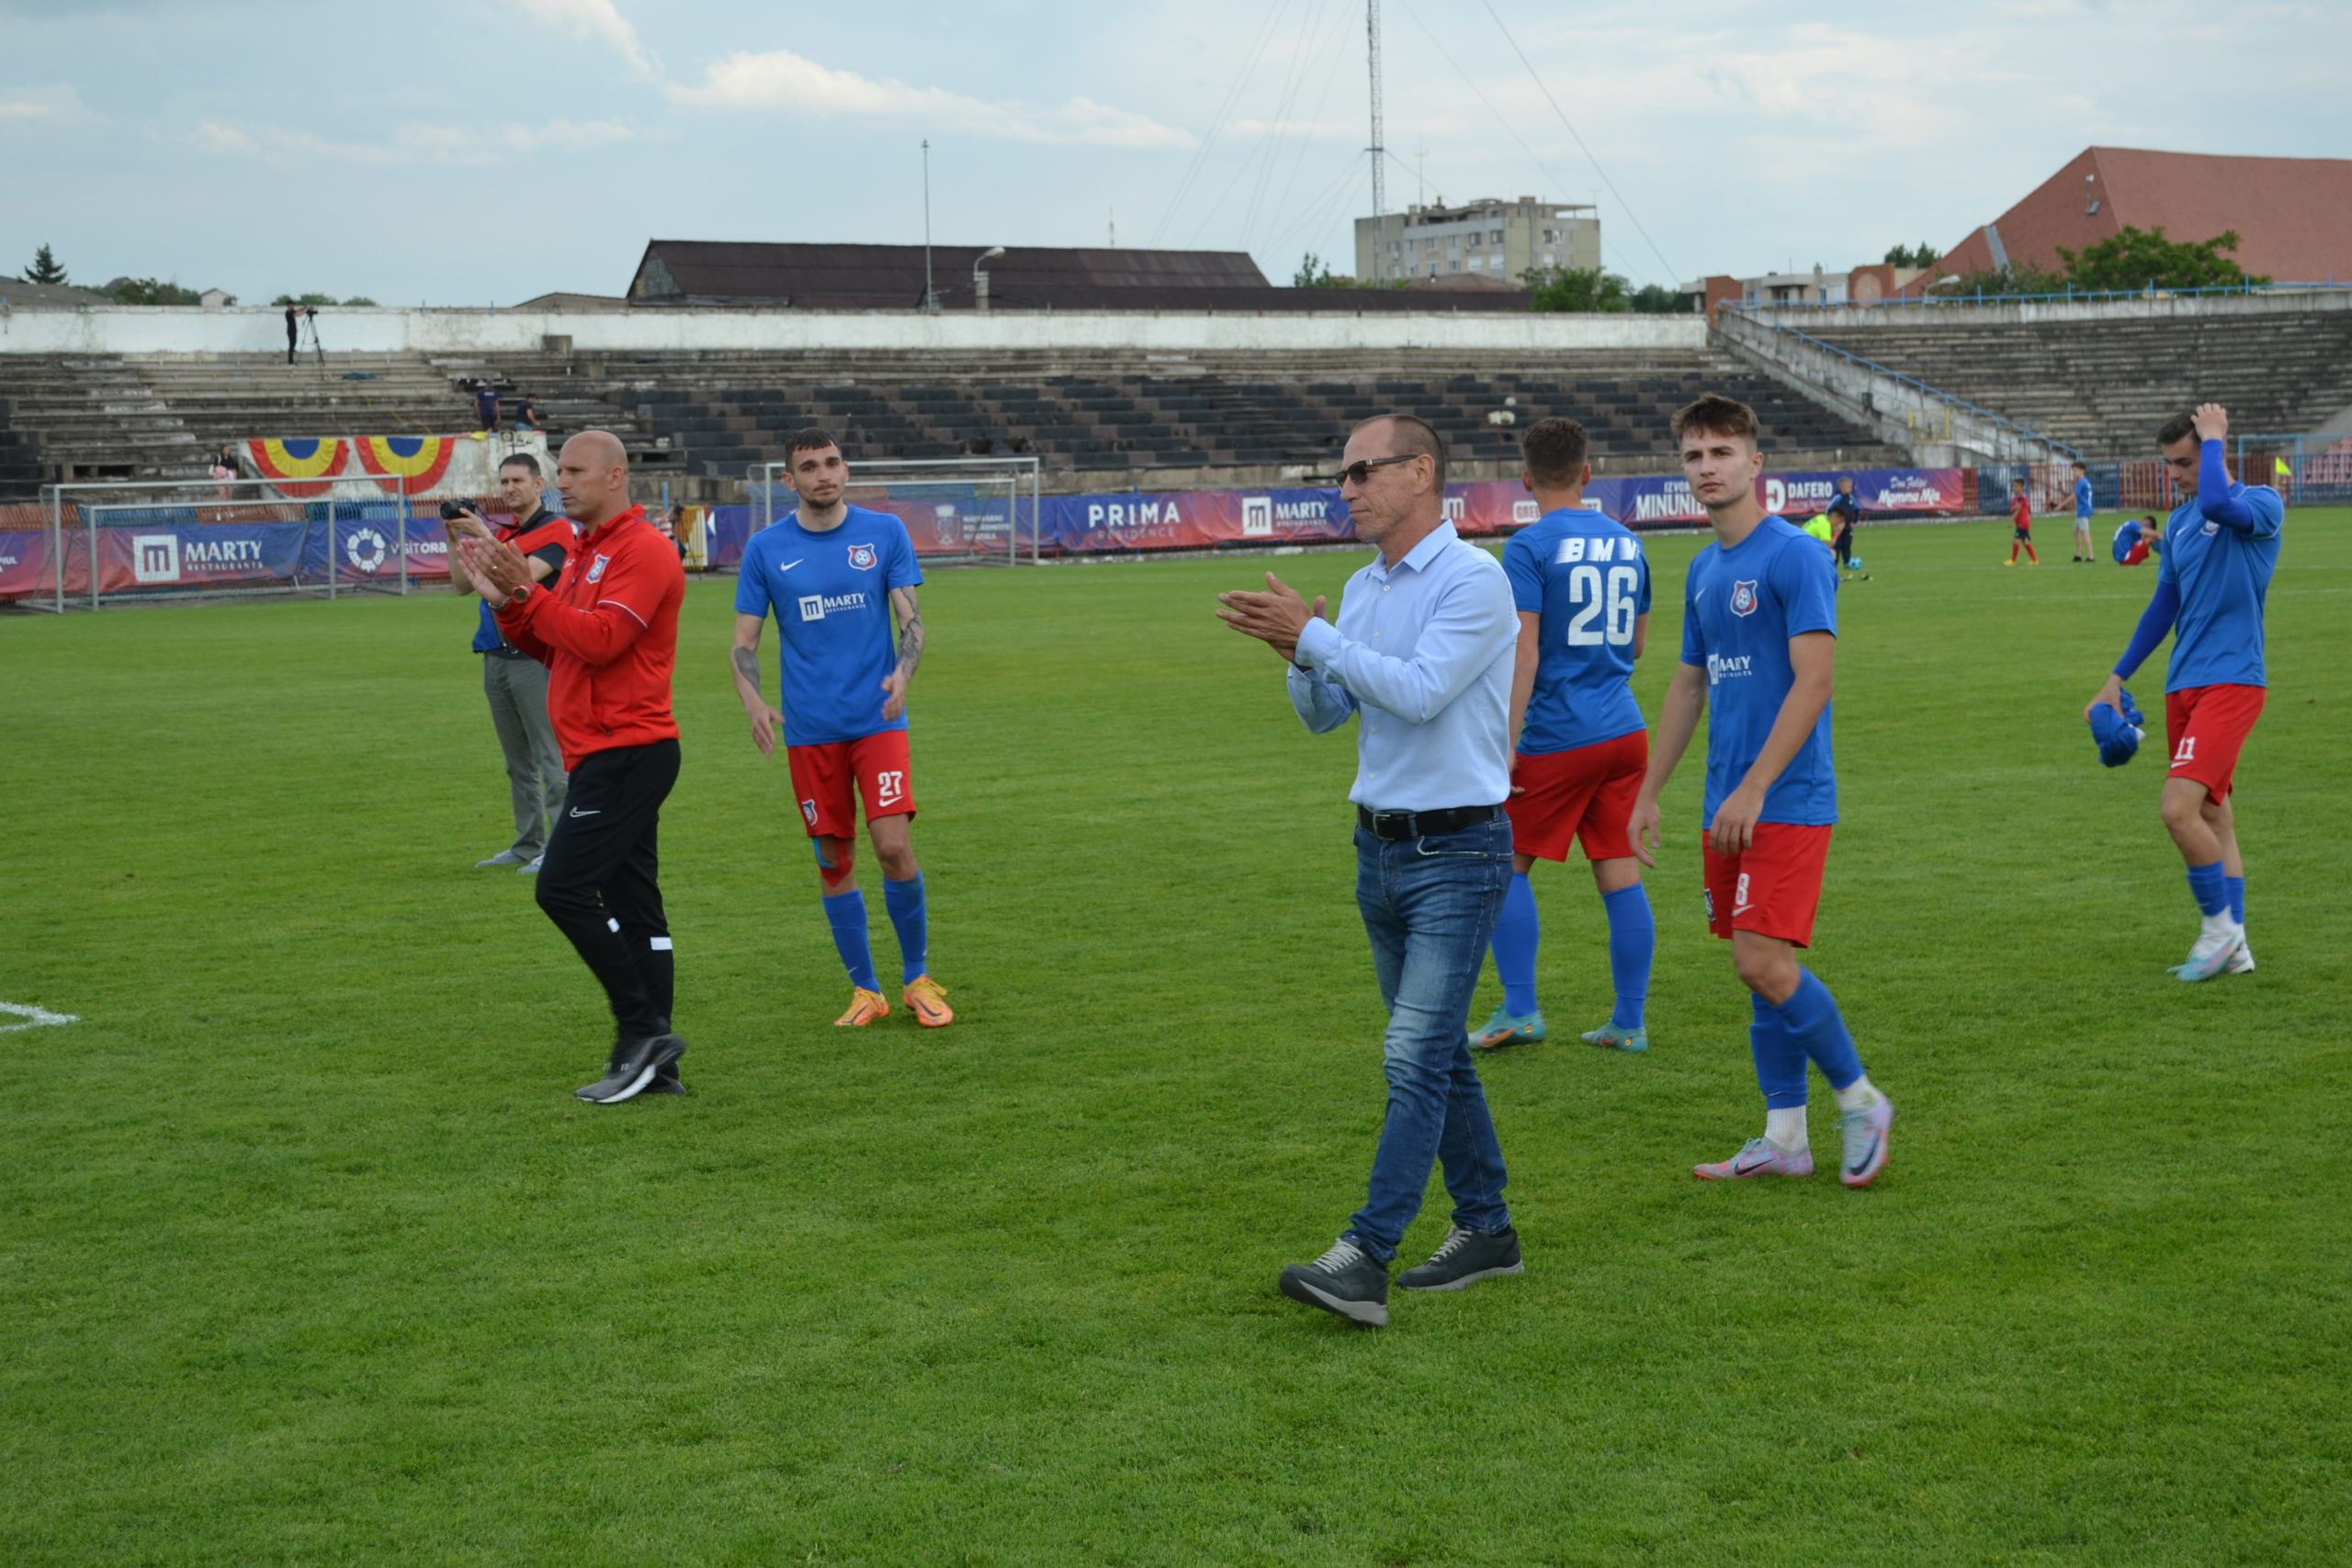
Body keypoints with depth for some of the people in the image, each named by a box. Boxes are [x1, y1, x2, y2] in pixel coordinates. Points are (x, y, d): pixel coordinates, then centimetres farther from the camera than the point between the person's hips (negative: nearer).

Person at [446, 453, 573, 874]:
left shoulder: (556, 528, -5)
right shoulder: (500, 532, 16)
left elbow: (525, 576, -20)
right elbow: (462, 584, 14)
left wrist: (484, 537, -20)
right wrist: (454, 539, 2)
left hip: (535, 658, -7)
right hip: (496, 657, 8)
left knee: (550, 759, -7)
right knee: (518, 761, 11)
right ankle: (528, 844, 17)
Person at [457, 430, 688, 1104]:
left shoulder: (642, 550, -12)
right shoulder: (584, 553, 19)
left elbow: (601, 640, -22)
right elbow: (552, 647, 18)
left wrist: (527, 590, -20)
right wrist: (505, 600, 5)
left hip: (626, 754, -10)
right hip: (606, 753, 10)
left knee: (564, 887, -13)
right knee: (632, 904, 8)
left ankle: (643, 1030, -8)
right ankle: (651, 1060, 10)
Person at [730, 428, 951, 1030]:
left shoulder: (884, 532, 2)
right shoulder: (766, 548, 2)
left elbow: (911, 620, 1)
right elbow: (744, 642, 4)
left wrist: (902, 674, -19)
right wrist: (752, 701, -15)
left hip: (878, 719, -1)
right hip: (809, 728, 1)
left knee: (894, 846, -11)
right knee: (834, 860, 4)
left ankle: (917, 979, 7)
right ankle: (864, 991, 17)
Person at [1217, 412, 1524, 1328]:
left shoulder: (1473, 579, -13)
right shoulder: (1363, 591, 12)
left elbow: (1419, 691, -24)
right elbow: (1325, 715, 12)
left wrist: (1312, 634, -19)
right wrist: (1299, 657, -8)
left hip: (1458, 852, -9)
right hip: (1380, 847, 9)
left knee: (1416, 1055, -12)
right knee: (1436, 1051, 14)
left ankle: (1364, 1261, -18)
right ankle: (1486, 1228, 25)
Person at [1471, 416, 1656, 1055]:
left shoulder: (1530, 546, -10)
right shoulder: (1626, 543, 10)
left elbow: (1523, 651, -16)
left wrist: (1507, 743, -15)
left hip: (1557, 737, -6)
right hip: (1625, 732, 6)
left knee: (1507, 864, 7)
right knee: (1620, 874, 7)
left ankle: (1519, 1009, 3)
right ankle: (1629, 1022, 9)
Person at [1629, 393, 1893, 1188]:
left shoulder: (1794, 557, -11)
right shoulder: (1703, 569, 14)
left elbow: (1814, 682, -17)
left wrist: (1752, 789, -20)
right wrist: (1648, 794, 22)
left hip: (1787, 801, -8)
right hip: (1728, 809, 8)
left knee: (1764, 963, -13)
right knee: (1757, 968, 8)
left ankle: (1860, 1101, 5)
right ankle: (1784, 1137, 15)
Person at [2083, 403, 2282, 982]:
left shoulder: (2262, 504, -8)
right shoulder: (2179, 522, 14)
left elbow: (2218, 504, -32)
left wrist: (2212, 438, -15)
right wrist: (2117, 679, 21)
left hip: (2231, 680, -8)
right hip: (2185, 685, 8)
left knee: (2179, 807, -18)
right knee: (2214, 815, 11)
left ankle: (2219, 923, -1)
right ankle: (2233, 948, 18)